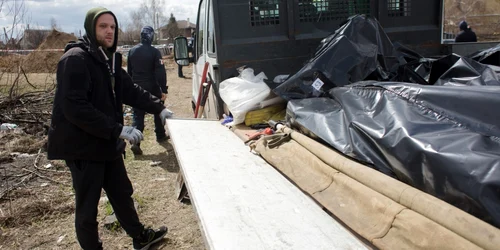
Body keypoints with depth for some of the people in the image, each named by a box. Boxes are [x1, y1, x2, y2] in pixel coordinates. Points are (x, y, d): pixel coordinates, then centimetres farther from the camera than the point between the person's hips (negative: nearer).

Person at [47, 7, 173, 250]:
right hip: (82, 145, -9)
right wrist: (118, 129, -28)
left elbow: (131, 90, 16)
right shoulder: (75, 59, -19)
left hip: (107, 143, 9)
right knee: (88, 205, 6)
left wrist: (158, 107, 5)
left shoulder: (108, 60, 10)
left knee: (122, 194, 21)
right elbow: (75, 107, -27)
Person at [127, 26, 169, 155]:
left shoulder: (132, 51, 5)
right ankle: (160, 136, 28)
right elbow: (160, 72, -16)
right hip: (152, 88, -3)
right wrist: (164, 89, -14)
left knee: (138, 115, 3)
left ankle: (135, 142, -10)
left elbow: (129, 71, 13)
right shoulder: (154, 52, -12)